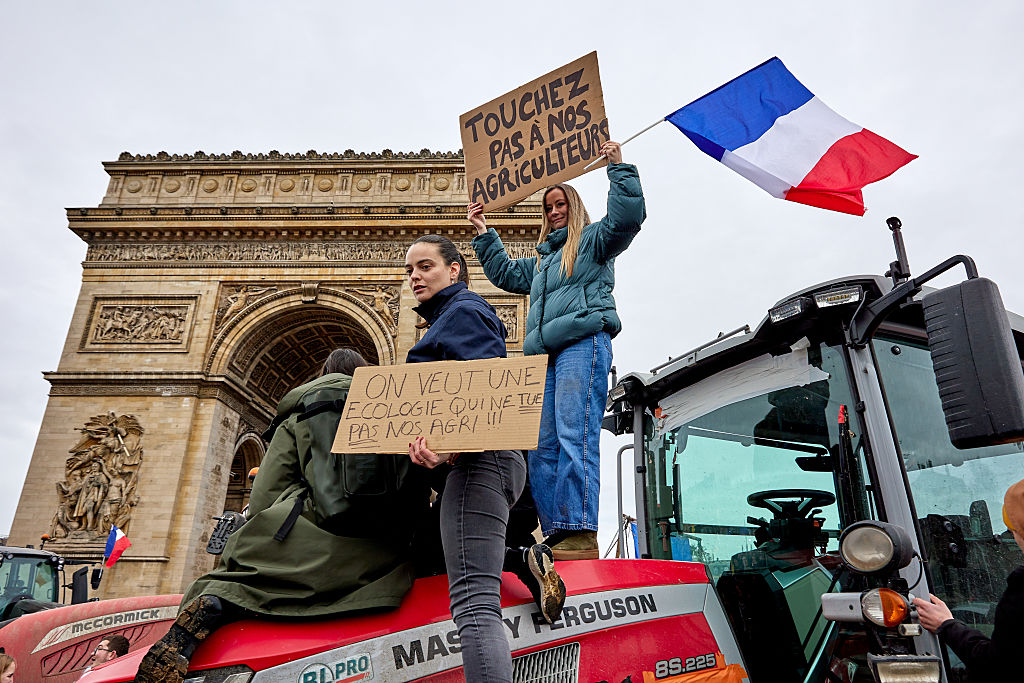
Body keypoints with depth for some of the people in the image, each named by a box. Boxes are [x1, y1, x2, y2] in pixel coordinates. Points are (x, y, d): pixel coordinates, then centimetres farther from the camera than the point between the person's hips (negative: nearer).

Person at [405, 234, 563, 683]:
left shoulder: (462, 311, -1)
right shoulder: (448, 318, 31)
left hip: (476, 459, -11)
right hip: (499, 461, 11)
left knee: (473, 601, -18)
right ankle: (528, 561, 8)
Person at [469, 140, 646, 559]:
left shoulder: (593, 239, 15)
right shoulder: (542, 258, 34)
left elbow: (627, 216, -2)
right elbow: (506, 274, 41)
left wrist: (618, 167, -2)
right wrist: (483, 233, 40)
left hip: (583, 341, -7)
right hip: (544, 352, 8)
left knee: (575, 436, -19)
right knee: (541, 447, -2)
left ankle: (581, 535, -22)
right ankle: (556, 536, -2)